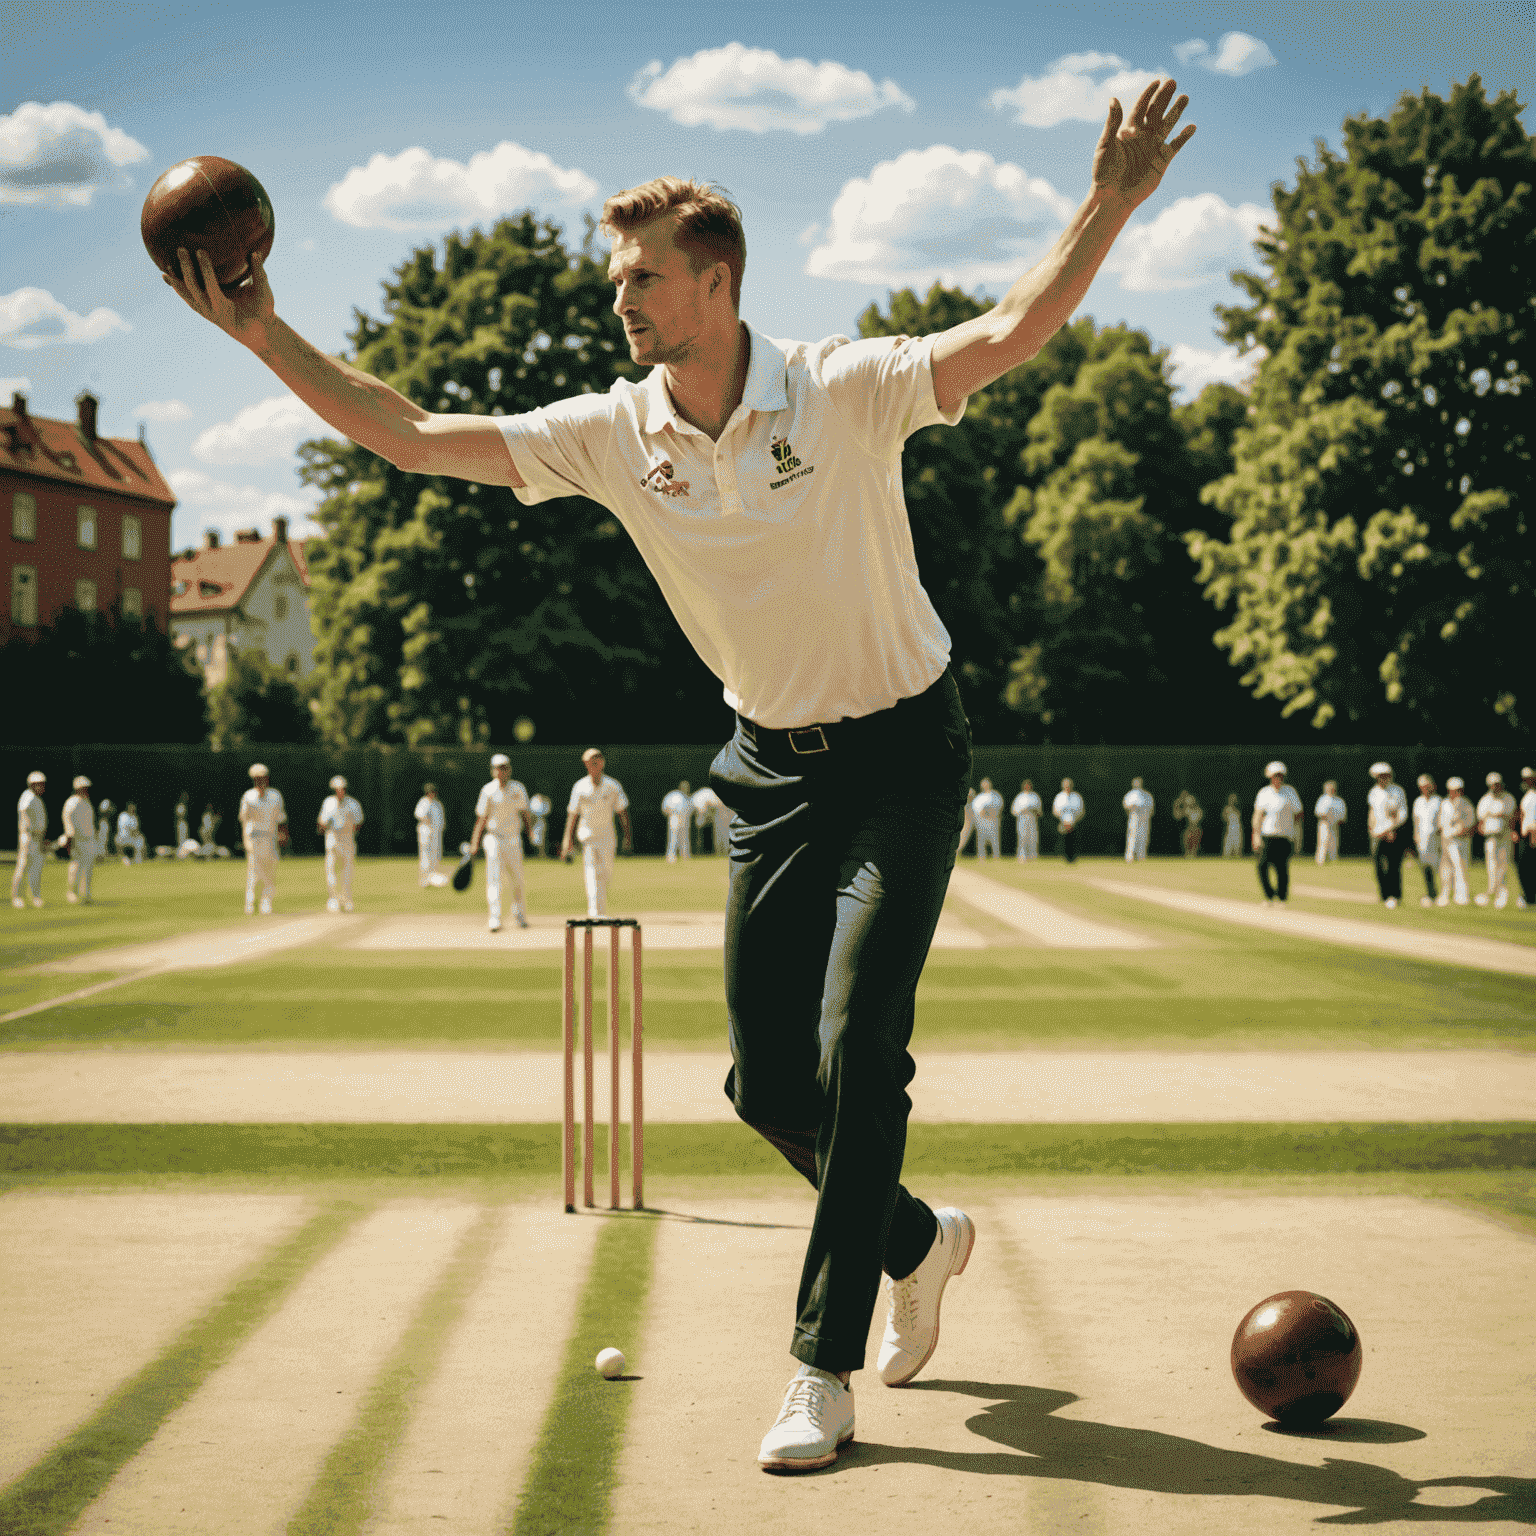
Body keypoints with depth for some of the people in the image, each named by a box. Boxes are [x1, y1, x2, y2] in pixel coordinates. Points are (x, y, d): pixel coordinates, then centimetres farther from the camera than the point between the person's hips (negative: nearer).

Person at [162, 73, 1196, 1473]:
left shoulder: (844, 390, -17)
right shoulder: (614, 434, -5)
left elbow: (1011, 333, -26)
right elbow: (413, 438, -3)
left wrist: (1111, 203, -39)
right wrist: (267, 337, -8)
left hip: (902, 754, -5)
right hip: (774, 767, 5)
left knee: (856, 1055, -13)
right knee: (769, 1080, 5)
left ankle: (824, 1372, -2)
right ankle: (916, 1240, 33)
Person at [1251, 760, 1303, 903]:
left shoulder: (1290, 792, 4)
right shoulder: (1263, 793, 9)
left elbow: (1297, 816, 7)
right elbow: (1258, 815, 7)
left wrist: (1298, 838, 3)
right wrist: (1256, 835, -4)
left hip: (1285, 837, -2)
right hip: (1267, 835, 2)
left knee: (1282, 868, -6)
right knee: (1262, 866, -7)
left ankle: (1282, 898, 6)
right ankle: (1269, 896, 9)